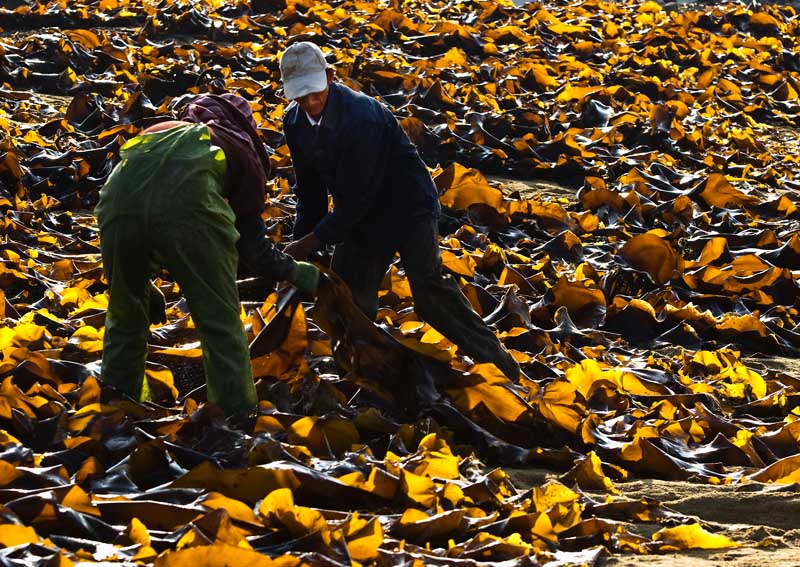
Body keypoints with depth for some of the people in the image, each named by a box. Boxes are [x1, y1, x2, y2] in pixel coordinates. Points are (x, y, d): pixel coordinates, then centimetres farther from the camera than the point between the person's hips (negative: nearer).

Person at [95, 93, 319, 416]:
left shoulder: (155, 133, 41)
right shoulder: (244, 153, 30)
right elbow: (253, 247, 24)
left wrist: (142, 286, 48)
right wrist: (300, 274, 40)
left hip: (118, 204, 4)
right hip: (187, 208, -4)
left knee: (124, 320, 24)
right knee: (222, 326, 10)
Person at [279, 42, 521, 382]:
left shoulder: (360, 117, -31)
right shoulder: (295, 123, -6)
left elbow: (355, 198, -28)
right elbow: (309, 191, 6)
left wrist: (313, 240, -23)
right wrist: (299, 245, 0)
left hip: (407, 204, -8)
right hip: (361, 213, 8)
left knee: (428, 286, -18)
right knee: (347, 294, 6)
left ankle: (492, 357, -12)